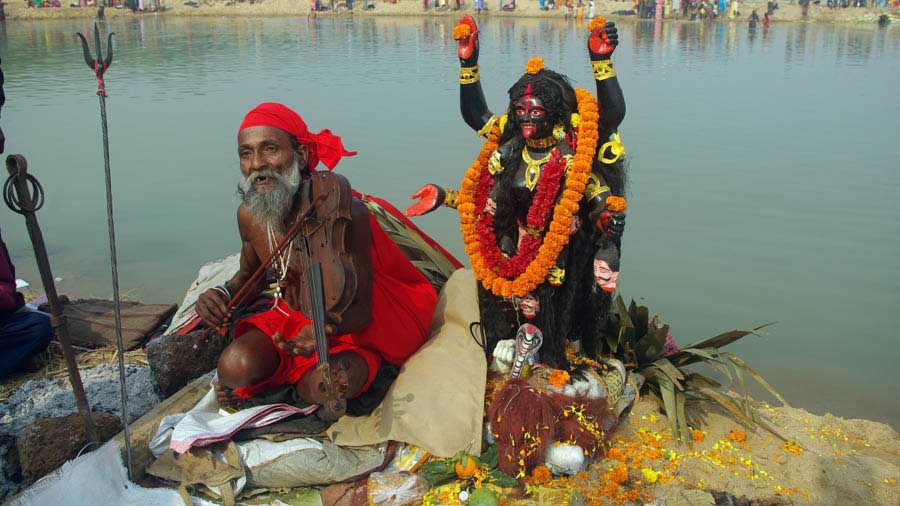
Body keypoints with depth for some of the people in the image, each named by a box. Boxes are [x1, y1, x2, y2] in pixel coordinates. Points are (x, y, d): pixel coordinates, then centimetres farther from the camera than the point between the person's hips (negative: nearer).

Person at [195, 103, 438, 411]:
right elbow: (250, 274, 13)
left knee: (323, 387, -33)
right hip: (290, 318, 3)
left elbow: (361, 310, -20)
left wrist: (326, 329, -43)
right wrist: (222, 295, -10)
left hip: (352, 328, -3)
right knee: (235, 365, -27)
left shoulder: (345, 212, -26)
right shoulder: (249, 215, -9)